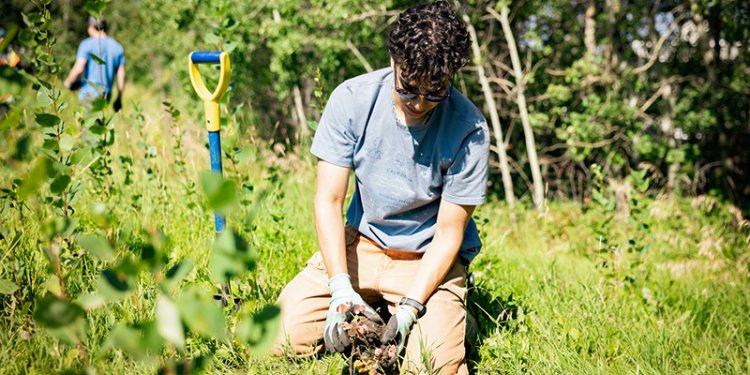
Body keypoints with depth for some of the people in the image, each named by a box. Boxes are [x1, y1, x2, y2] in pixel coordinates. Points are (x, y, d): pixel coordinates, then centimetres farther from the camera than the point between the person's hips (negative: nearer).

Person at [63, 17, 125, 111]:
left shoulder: (87, 44, -7)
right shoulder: (117, 47, 9)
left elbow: (78, 69, -17)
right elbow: (121, 75, 7)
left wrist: (68, 82, 2)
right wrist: (119, 98, 14)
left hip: (89, 93, -6)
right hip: (107, 93, 6)